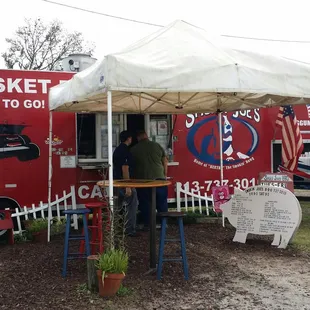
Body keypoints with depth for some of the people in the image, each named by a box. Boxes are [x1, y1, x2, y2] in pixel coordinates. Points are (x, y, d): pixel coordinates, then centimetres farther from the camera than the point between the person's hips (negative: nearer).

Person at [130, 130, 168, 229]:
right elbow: (165, 161, 6)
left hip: (142, 180, -1)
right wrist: (165, 174, 16)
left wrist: (134, 178, 16)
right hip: (159, 178, 1)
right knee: (162, 202, 10)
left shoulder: (134, 149, -1)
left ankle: (147, 224, 10)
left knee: (145, 203, 8)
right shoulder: (157, 145, 2)